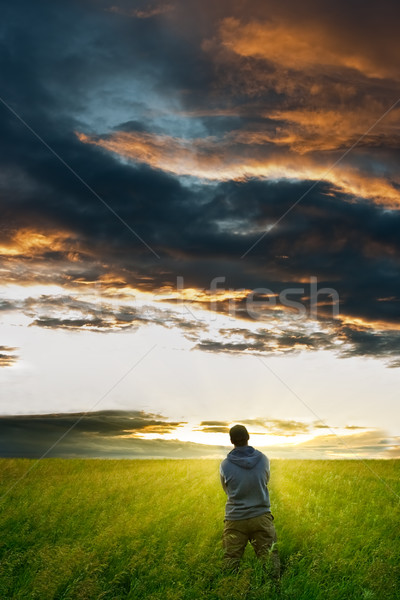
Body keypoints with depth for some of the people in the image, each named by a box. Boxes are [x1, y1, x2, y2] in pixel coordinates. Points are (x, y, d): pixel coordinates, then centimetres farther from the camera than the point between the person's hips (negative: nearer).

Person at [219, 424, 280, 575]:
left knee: (230, 561, 7)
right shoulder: (263, 459, -5)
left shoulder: (225, 465, -8)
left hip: (235, 519, -1)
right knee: (270, 559, 7)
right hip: (261, 517, 1)